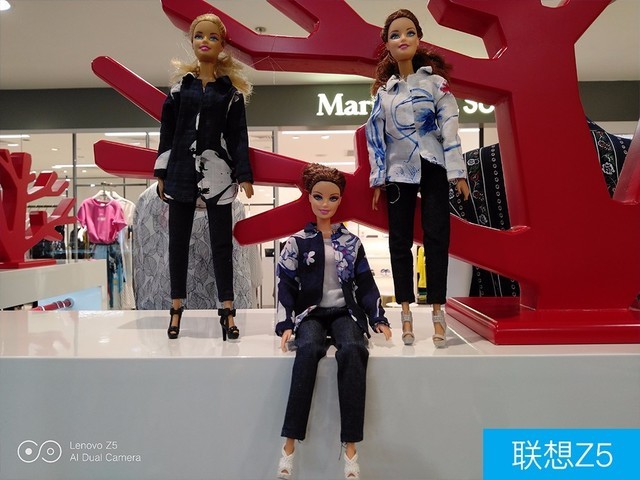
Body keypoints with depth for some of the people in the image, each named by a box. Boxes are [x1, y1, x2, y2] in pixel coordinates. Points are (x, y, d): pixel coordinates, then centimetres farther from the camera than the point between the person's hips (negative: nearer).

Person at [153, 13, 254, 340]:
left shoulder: (231, 88, 5)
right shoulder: (180, 84, 9)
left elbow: (238, 134, 1)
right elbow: (167, 130, 9)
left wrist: (244, 175, -6)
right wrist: (161, 173, 5)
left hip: (217, 173, -2)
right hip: (182, 170, 2)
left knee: (221, 242, 1)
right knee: (178, 240, 8)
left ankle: (227, 310, 10)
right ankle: (176, 307, 21)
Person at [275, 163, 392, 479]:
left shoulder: (351, 242, 12)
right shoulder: (298, 242, 6)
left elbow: (365, 284, 13)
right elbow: (286, 285, 3)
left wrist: (378, 319, 3)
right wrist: (285, 324, -8)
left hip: (345, 313, 1)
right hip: (311, 314, -1)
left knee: (352, 351, -33)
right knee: (308, 350, -35)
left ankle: (350, 445, -28)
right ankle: (290, 443, -30)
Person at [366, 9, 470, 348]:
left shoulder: (435, 81, 1)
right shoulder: (383, 89, 8)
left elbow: (449, 127, -6)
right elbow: (375, 135, 8)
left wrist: (457, 172, -13)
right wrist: (377, 179, 3)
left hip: (432, 168, -2)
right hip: (398, 172, 3)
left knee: (436, 238, -3)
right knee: (400, 241, 4)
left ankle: (437, 313, 7)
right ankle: (406, 313, 14)